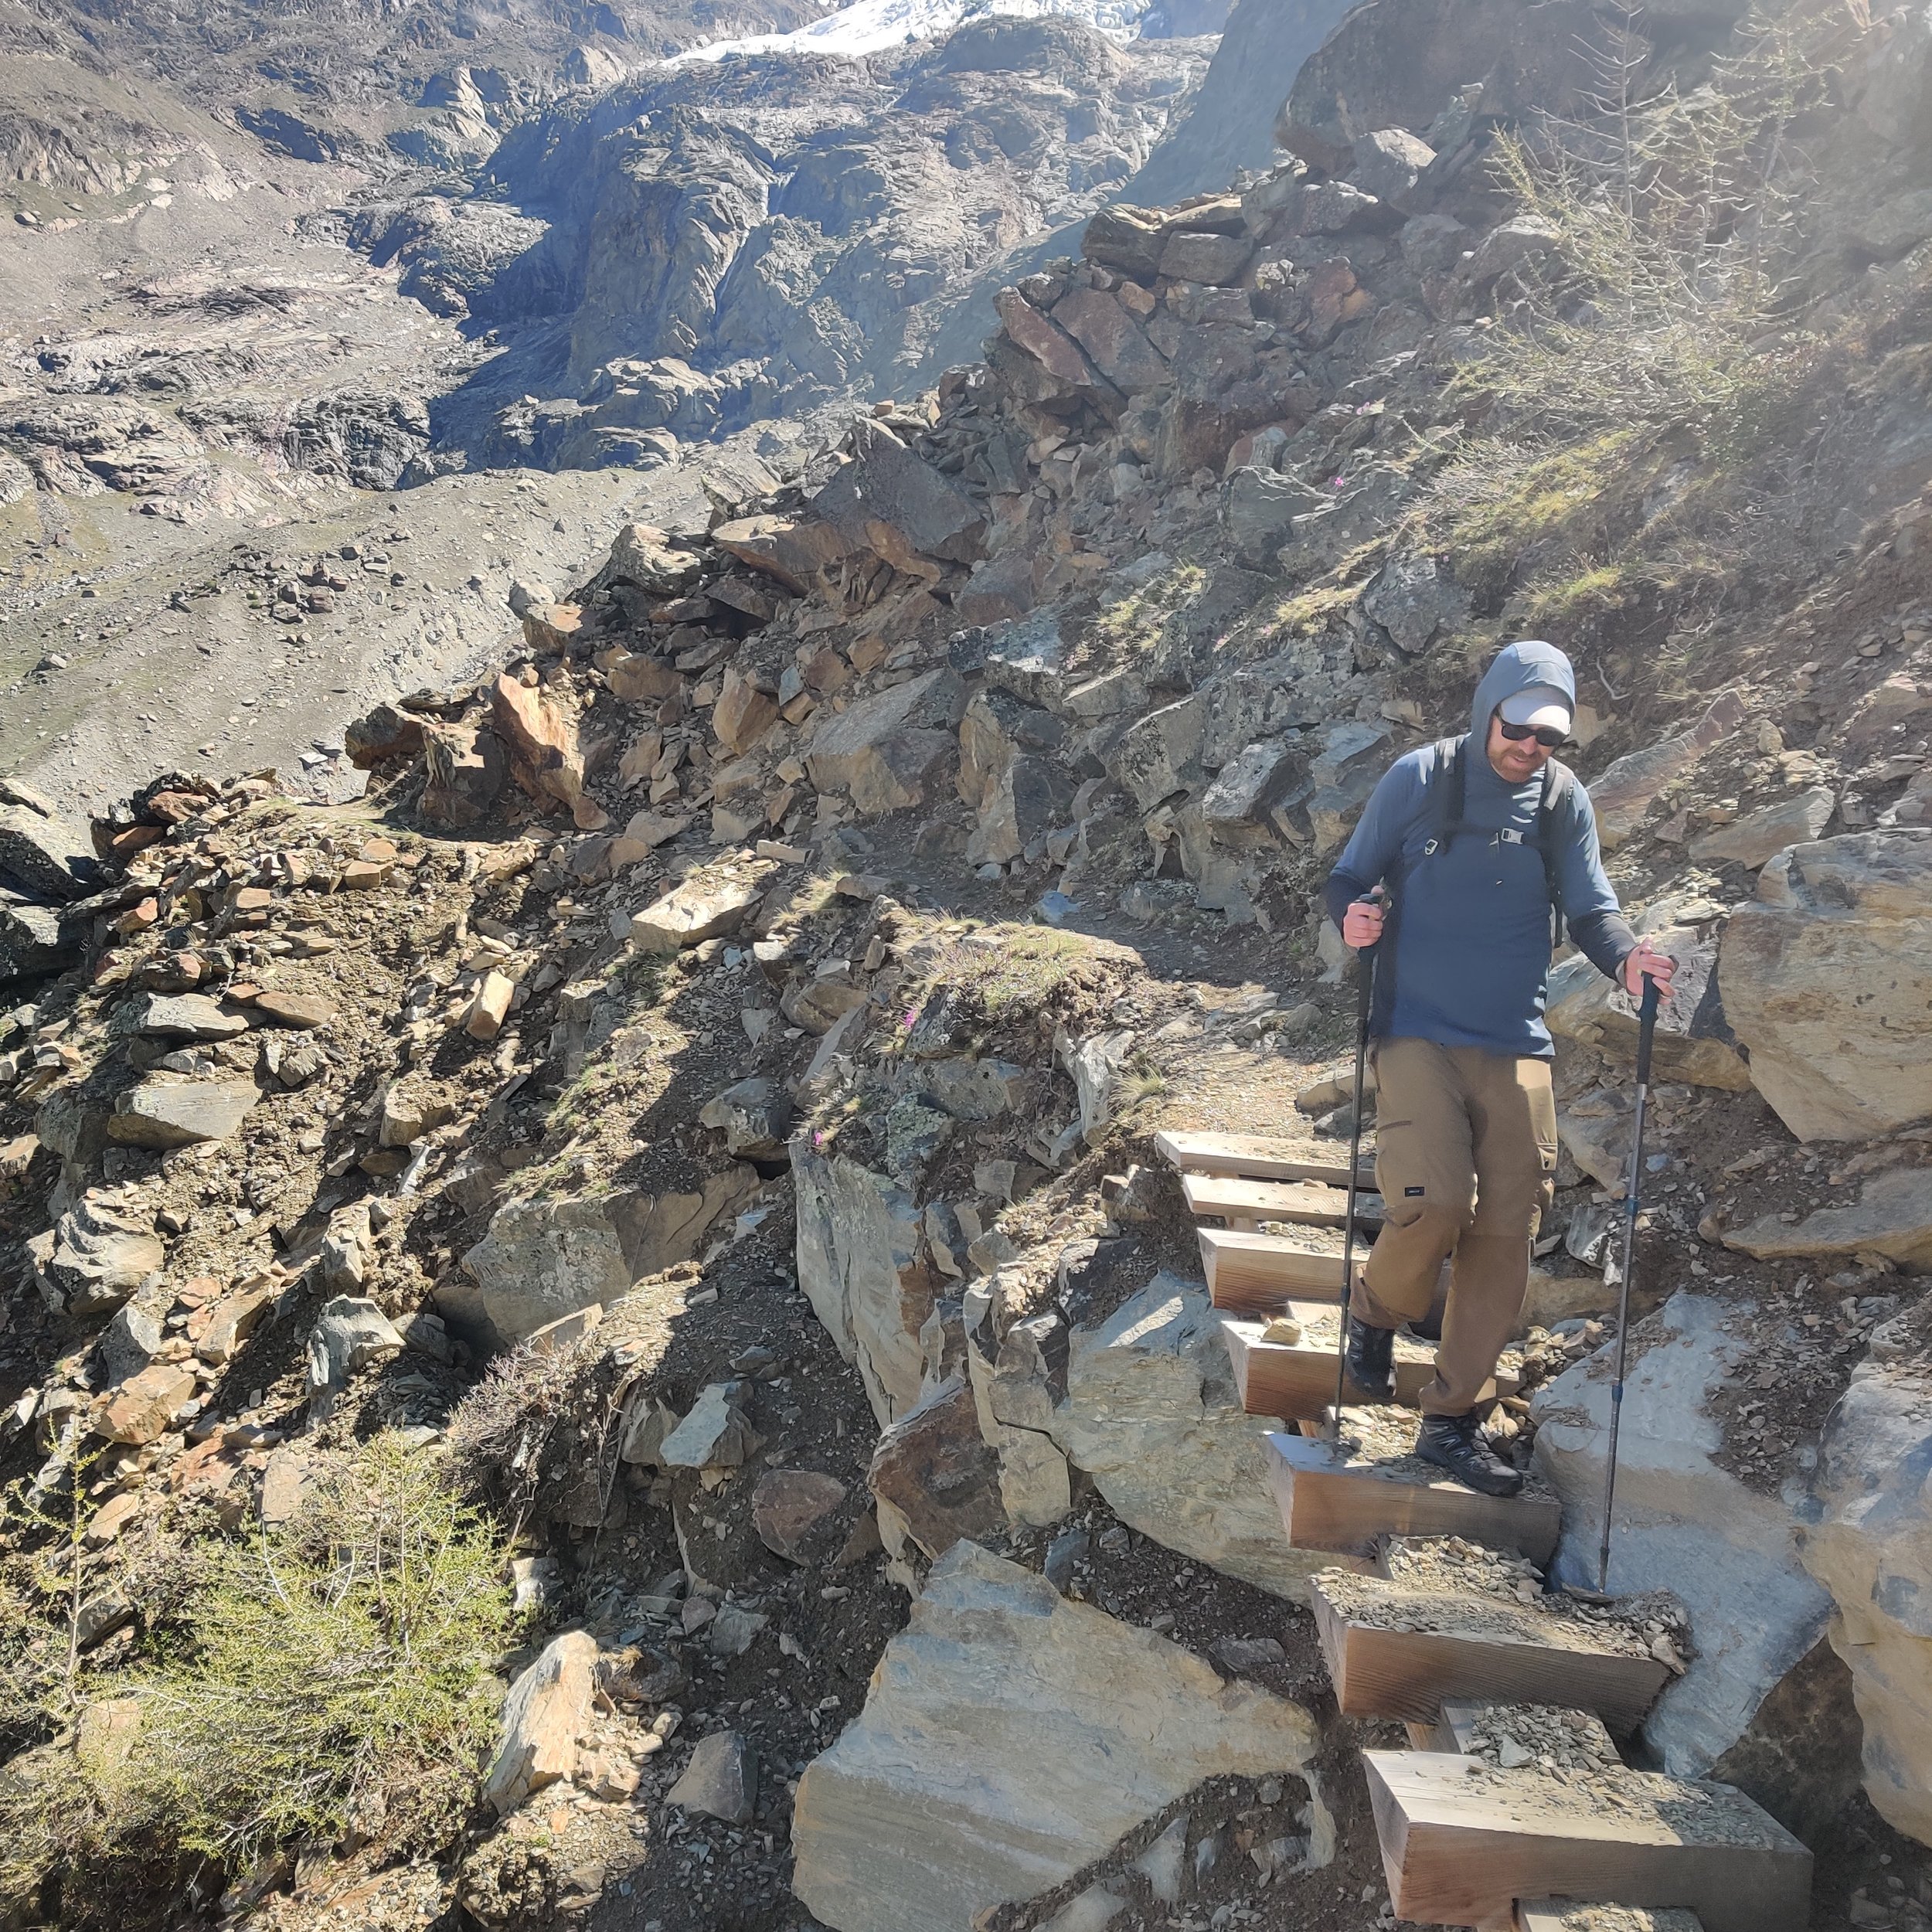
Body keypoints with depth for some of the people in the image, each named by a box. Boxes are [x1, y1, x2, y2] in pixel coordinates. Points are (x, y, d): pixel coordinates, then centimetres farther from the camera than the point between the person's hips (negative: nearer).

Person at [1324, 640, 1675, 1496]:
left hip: (1518, 1047, 4)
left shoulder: (1564, 797, 8)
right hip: (1417, 1033, -4)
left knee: (1508, 1231, 1)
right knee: (1434, 1203, -20)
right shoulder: (1418, 778, 0)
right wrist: (1354, 913, -18)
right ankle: (1374, 1310, 14)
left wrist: (1626, 955, -14)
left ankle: (1451, 1418, 14)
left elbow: (1590, 907, 8)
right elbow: (1349, 877, 5)